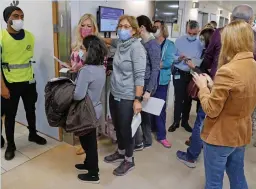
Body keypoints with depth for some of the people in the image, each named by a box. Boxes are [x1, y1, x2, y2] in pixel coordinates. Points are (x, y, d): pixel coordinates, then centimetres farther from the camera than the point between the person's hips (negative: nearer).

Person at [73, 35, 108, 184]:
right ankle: (89, 163, 44)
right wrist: (78, 73, 6)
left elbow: (79, 95, -31)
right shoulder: (101, 67, 1)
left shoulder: (86, 70, -26)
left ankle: (93, 174, 25)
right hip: (95, 108, 8)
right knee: (89, 139, 24)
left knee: (88, 141, 8)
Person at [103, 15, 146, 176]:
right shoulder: (120, 43, 5)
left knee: (125, 129, 6)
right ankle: (120, 152, 43)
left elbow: (139, 76, -21)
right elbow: (112, 41, 32)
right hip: (114, 94, 8)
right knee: (117, 127, 20)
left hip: (127, 97, -8)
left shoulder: (136, 47, -17)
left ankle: (129, 161, 28)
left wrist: (138, 99, -24)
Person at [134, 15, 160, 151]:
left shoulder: (153, 44, -16)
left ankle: (138, 143, 17)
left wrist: (148, 90, -22)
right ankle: (147, 141, 31)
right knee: (143, 112, 15)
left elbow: (155, 69, -19)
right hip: (140, 83, 8)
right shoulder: (142, 43, 8)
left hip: (146, 84, -8)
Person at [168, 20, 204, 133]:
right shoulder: (179, 41, -2)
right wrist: (179, 58, -23)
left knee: (188, 99, 13)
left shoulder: (200, 43, -3)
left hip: (192, 75, 1)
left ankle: (185, 121, 28)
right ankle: (176, 122, 17)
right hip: (179, 73, -1)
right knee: (178, 99, 3)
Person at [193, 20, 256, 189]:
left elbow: (211, 110, -20)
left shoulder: (227, 71, -26)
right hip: (241, 134, 8)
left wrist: (203, 86, -7)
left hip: (220, 136, -7)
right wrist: (213, 86, 5)